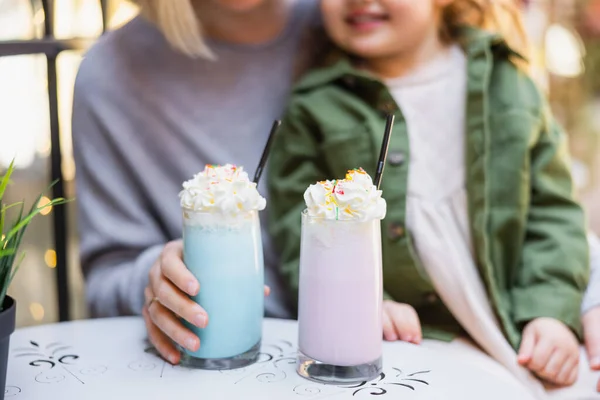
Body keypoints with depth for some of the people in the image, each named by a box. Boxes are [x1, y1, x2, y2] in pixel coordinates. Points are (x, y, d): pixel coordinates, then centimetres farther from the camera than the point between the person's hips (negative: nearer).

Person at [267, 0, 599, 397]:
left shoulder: (504, 82, 6)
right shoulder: (316, 108, 0)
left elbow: (553, 210, 7)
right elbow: (301, 235, -1)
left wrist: (553, 313, -3)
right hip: (412, 338, -2)